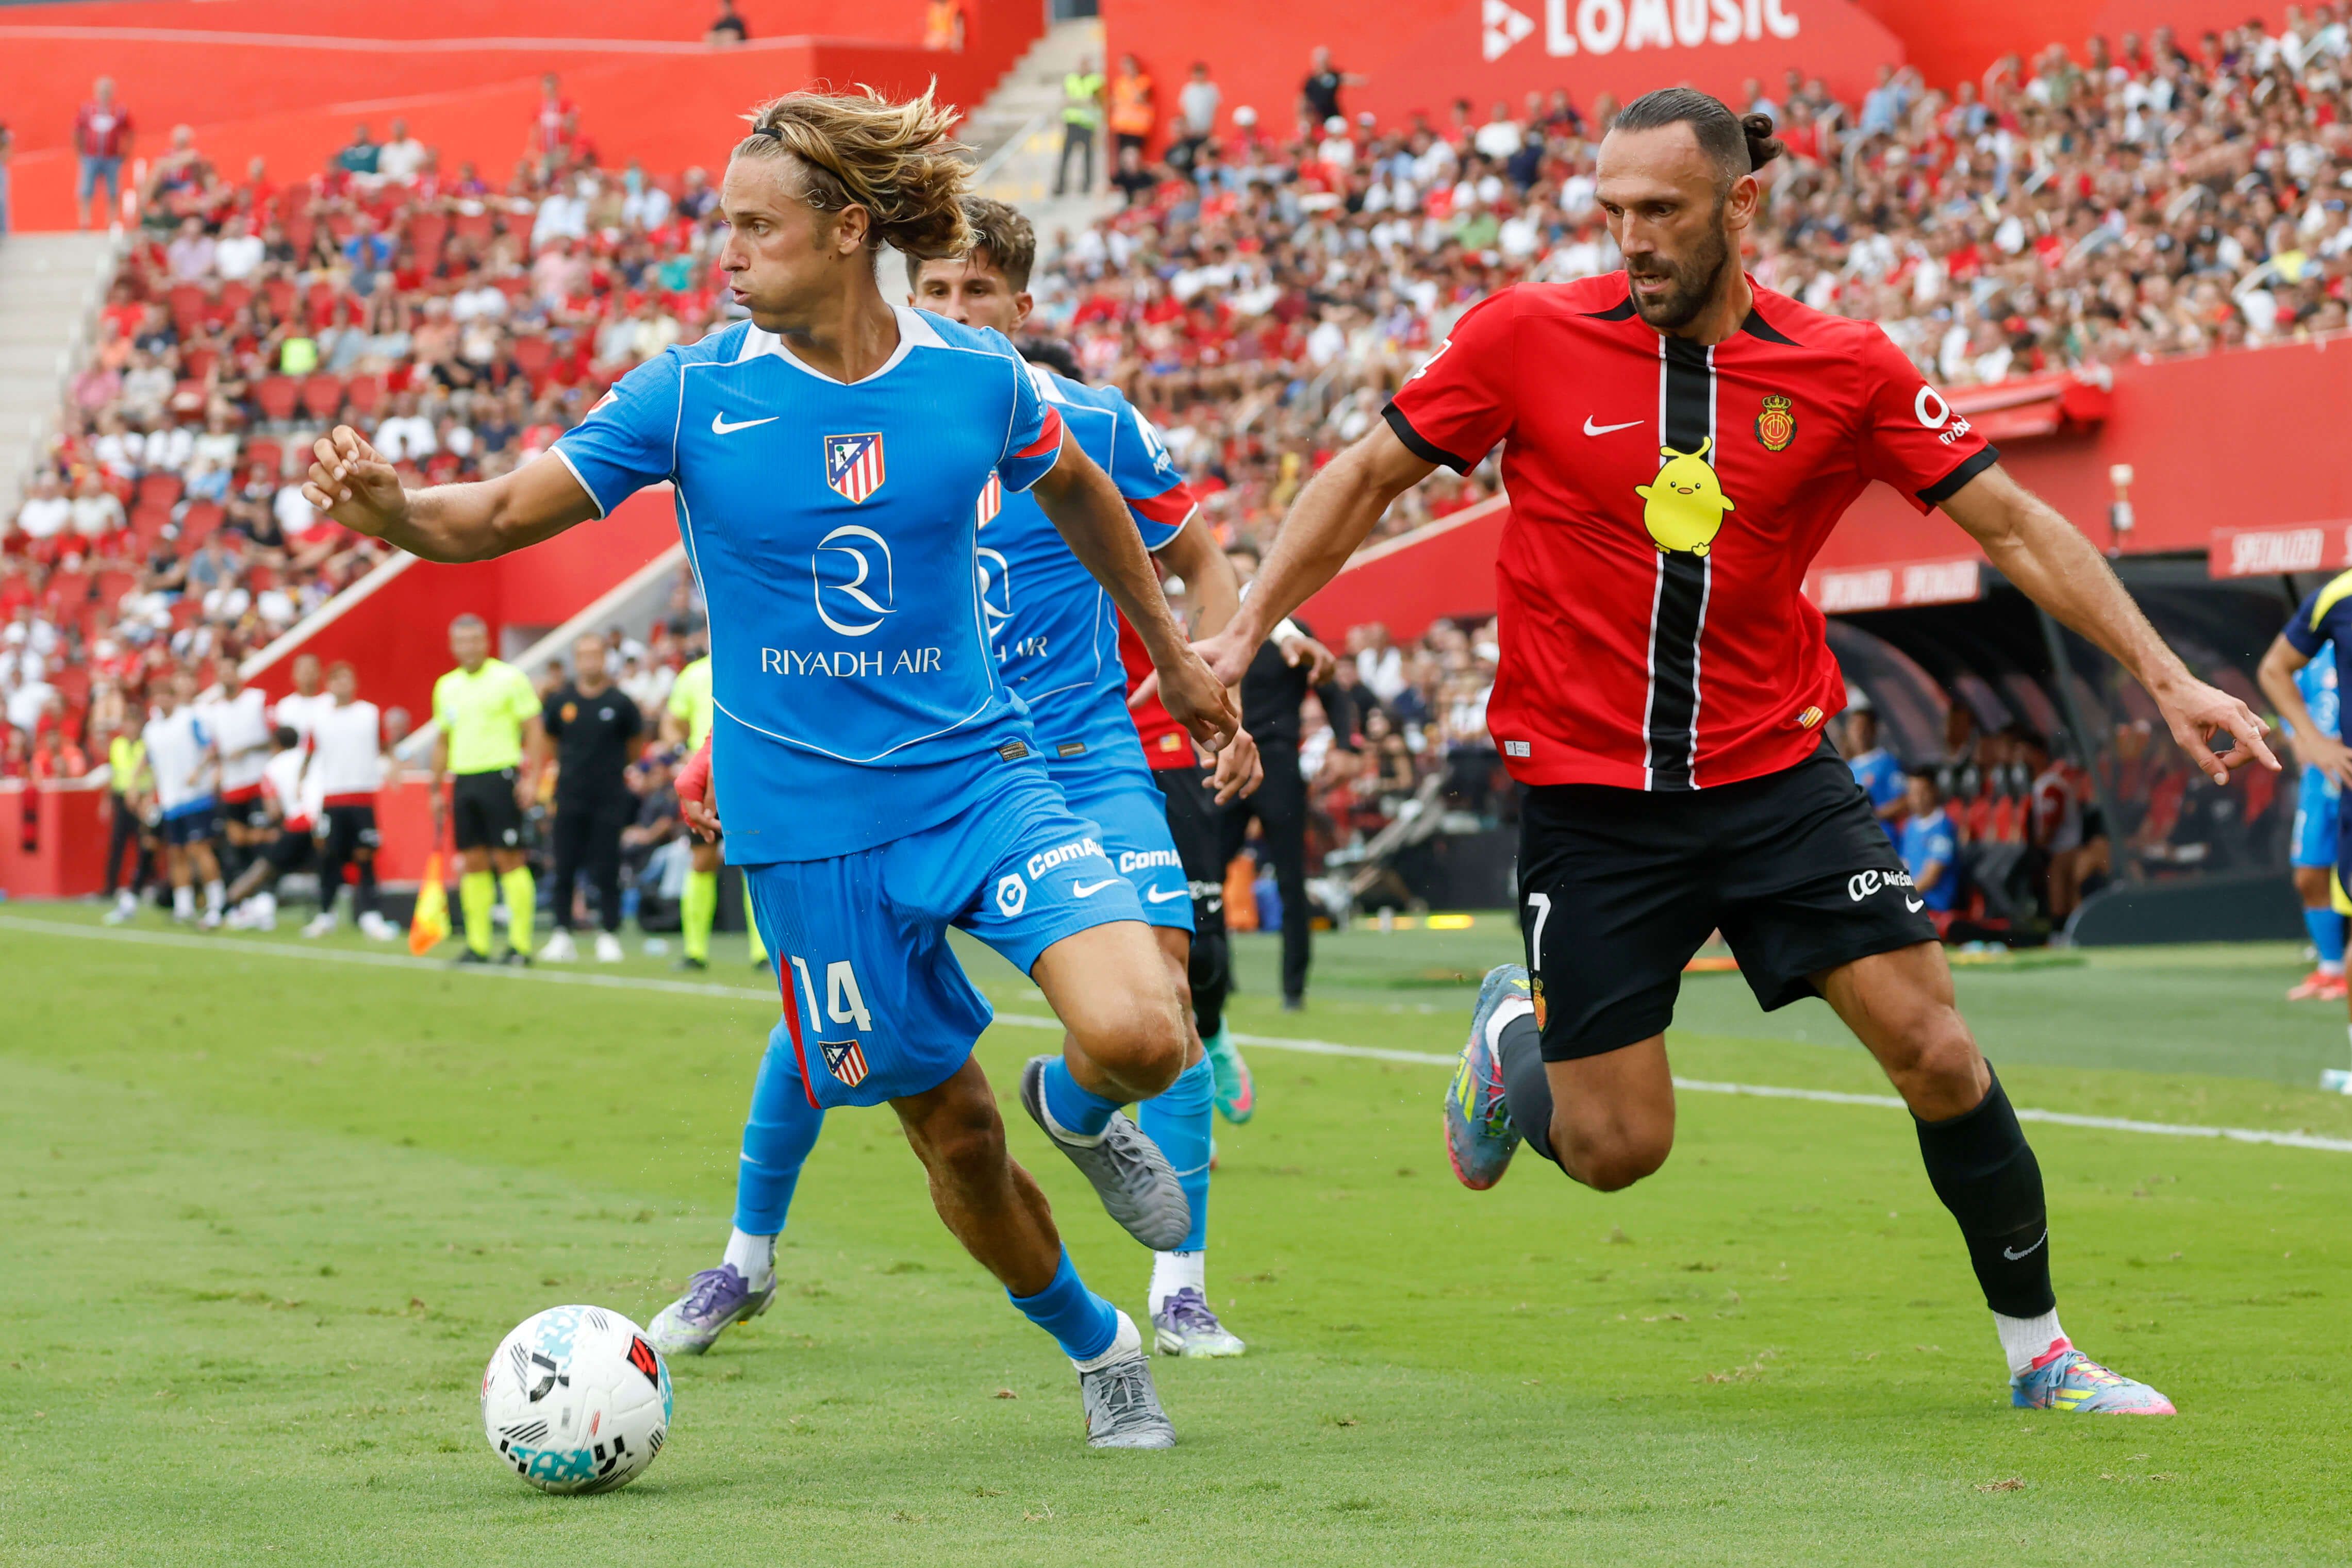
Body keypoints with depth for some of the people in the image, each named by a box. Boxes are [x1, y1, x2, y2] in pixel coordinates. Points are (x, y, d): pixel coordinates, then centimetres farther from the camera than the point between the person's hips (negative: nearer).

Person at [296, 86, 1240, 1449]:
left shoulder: (977, 377, -5)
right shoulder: (692, 394, -8)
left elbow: (1077, 491, 16)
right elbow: (499, 517, -7)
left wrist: (1173, 653, 25)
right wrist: (390, 509, -29)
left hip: (978, 772, 0)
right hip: (805, 814, 0)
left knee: (1141, 1037, -22)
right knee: (954, 1132, 5)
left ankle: (1085, 1113, 16)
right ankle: (1097, 1348, 32)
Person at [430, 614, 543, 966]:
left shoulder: (509, 678, -3)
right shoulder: (446, 686, 15)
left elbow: (533, 729, -4)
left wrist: (532, 778, -13)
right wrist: (437, 789, 19)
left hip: (500, 775, -5)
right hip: (462, 781, 5)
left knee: (509, 859, -7)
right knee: (473, 863, 5)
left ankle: (520, 943, -5)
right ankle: (477, 945, 9)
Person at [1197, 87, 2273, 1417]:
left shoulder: (1848, 370, -5)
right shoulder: (1527, 337, -8)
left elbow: (2015, 527, 0)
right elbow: (1367, 481, 4)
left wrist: (2165, 677, -5)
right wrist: (1243, 633, 0)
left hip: (1778, 776, 1)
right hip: (1590, 794, -1)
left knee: (1938, 1055, -8)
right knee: (1616, 1149, -1)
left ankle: (2039, 1348, 11)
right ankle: (1520, 1029, 34)